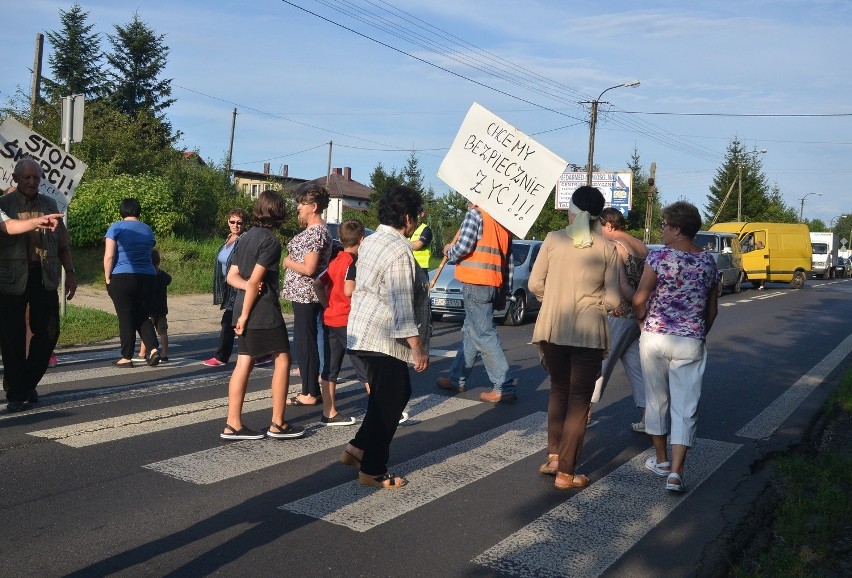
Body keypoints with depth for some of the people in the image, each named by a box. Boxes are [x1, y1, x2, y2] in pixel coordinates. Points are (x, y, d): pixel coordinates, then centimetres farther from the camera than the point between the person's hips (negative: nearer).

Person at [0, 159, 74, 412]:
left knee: (48, 333, 4)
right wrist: (39, 221, -42)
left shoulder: (49, 204, 11)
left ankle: (28, 384, 24)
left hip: (45, 277, 4)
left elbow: (62, 243, 17)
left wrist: (69, 272, 9)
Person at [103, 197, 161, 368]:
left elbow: (109, 256, -8)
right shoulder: (148, 230, 13)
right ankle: (153, 349, -5)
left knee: (126, 318, 2)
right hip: (147, 277, 4)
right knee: (142, 317, 13)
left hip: (122, 278, -4)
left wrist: (107, 278, -1)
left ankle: (127, 357, 5)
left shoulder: (116, 228, -2)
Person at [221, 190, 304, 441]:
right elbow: (255, 281, -17)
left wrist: (247, 286, -6)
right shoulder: (271, 241, -13)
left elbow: (232, 276, 12)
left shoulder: (246, 237, 13)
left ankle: (233, 425, 8)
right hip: (264, 310, -8)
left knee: (244, 362, 8)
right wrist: (245, 315, -14)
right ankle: (278, 424, 5)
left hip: (244, 308, 8)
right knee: (282, 361, 2)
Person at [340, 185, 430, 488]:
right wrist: (418, 348, -18)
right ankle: (373, 471, 12)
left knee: (399, 393, 20)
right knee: (388, 403, 1)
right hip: (384, 339, -10)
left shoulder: (371, 241, 13)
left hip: (365, 334, 10)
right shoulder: (399, 252, -19)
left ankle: (357, 447, 23)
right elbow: (401, 306, -22)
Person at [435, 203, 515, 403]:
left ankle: (504, 388, -9)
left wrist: (449, 252, 6)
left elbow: (463, 246, -16)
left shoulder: (475, 213, -7)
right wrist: (505, 291, 19)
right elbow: (508, 260, 17)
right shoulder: (502, 219, 17)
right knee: (470, 331, 17)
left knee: (484, 335, -7)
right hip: (495, 284, 9)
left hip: (476, 283, -9)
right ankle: (457, 379, 27)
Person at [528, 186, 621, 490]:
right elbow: (613, 300, -5)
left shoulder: (553, 239, -2)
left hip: (552, 328, 2)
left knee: (558, 390, 22)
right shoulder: (607, 248, -4)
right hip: (588, 331, -2)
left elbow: (535, 284, -2)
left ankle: (553, 456, 21)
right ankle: (566, 473, 9)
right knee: (579, 400, 8)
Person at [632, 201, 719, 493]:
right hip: (691, 342, 2)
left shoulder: (659, 257, -10)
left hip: (655, 338, -2)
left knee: (657, 400, 14)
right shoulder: (708, 262, 4)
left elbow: (639, 299, -11)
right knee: (685, 407, 4)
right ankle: (676, 472, -2)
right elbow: (712, 308, 12)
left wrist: (643, 321, 8)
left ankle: (661, 460, 27)